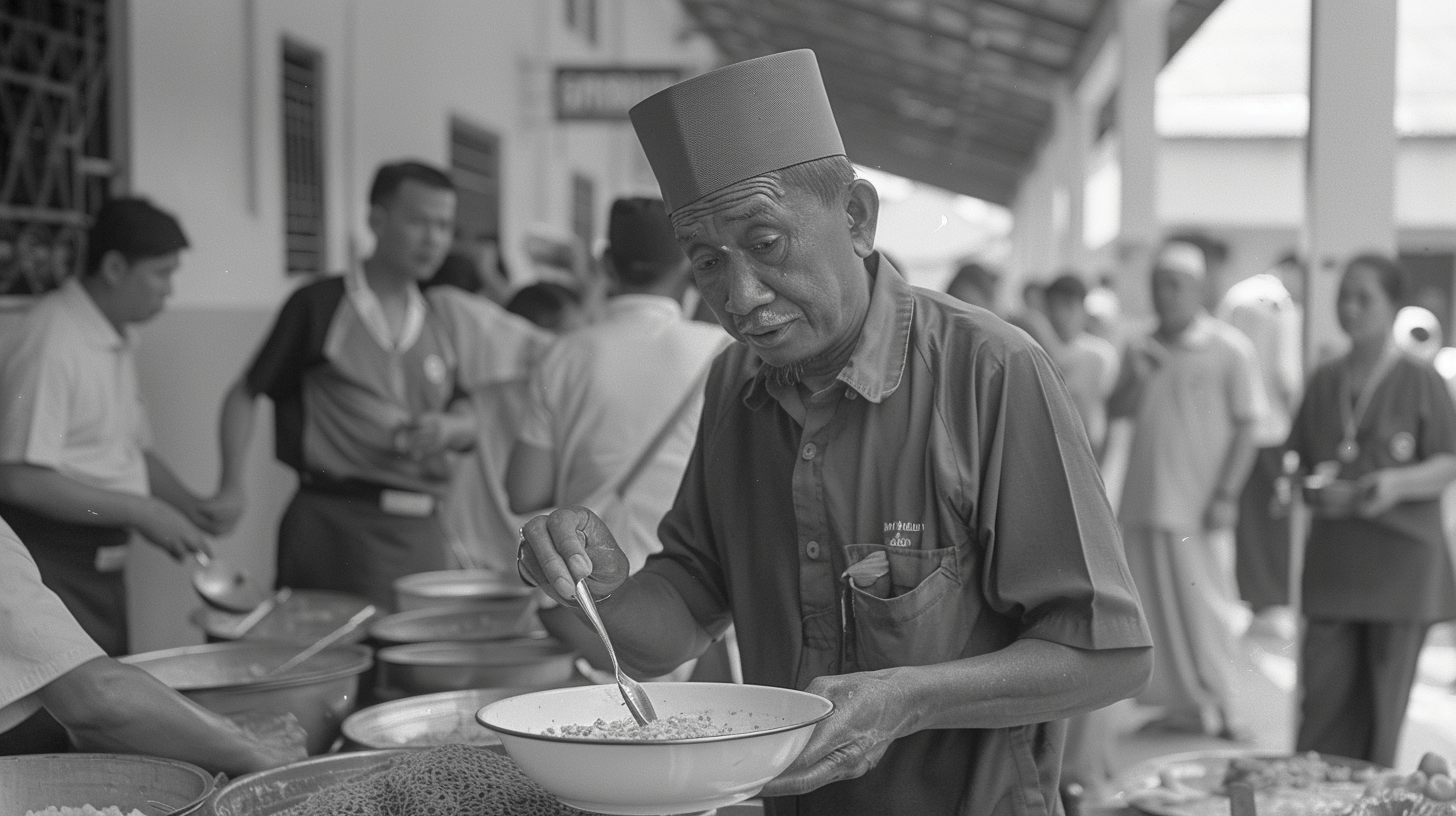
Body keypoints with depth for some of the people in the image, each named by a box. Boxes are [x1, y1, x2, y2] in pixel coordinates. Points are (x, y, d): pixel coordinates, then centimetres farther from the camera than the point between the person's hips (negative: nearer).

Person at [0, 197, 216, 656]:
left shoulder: (120, 340, 12)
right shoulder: (50, 341, -18)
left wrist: (185, 503, 4)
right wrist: (138, 511, -20)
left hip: (100, 563, 9)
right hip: (50, 562, -9)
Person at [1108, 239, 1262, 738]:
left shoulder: (1229, 349, -2)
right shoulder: (1142, 349, 12)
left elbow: (1245, 428, -4)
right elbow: (1117, 411, 12)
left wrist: (1226, 494, -11)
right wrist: (1136, 379, -7)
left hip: (1197, 505, -5)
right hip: (1142, 500, 5)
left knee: (1202, 602, -3)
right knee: (1153, 604, 6)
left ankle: (1216, 705, 8)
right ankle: (1178, 702, 15)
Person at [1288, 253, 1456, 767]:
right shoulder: (1324, 382, 11)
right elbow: (1297, 462, 17)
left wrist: (1398, 483, -21)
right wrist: (1313, 489, -5)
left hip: (1402, 557, -3)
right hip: (1333, 557, 3)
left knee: (1384, 698, 2)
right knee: (1323, 694, -1)